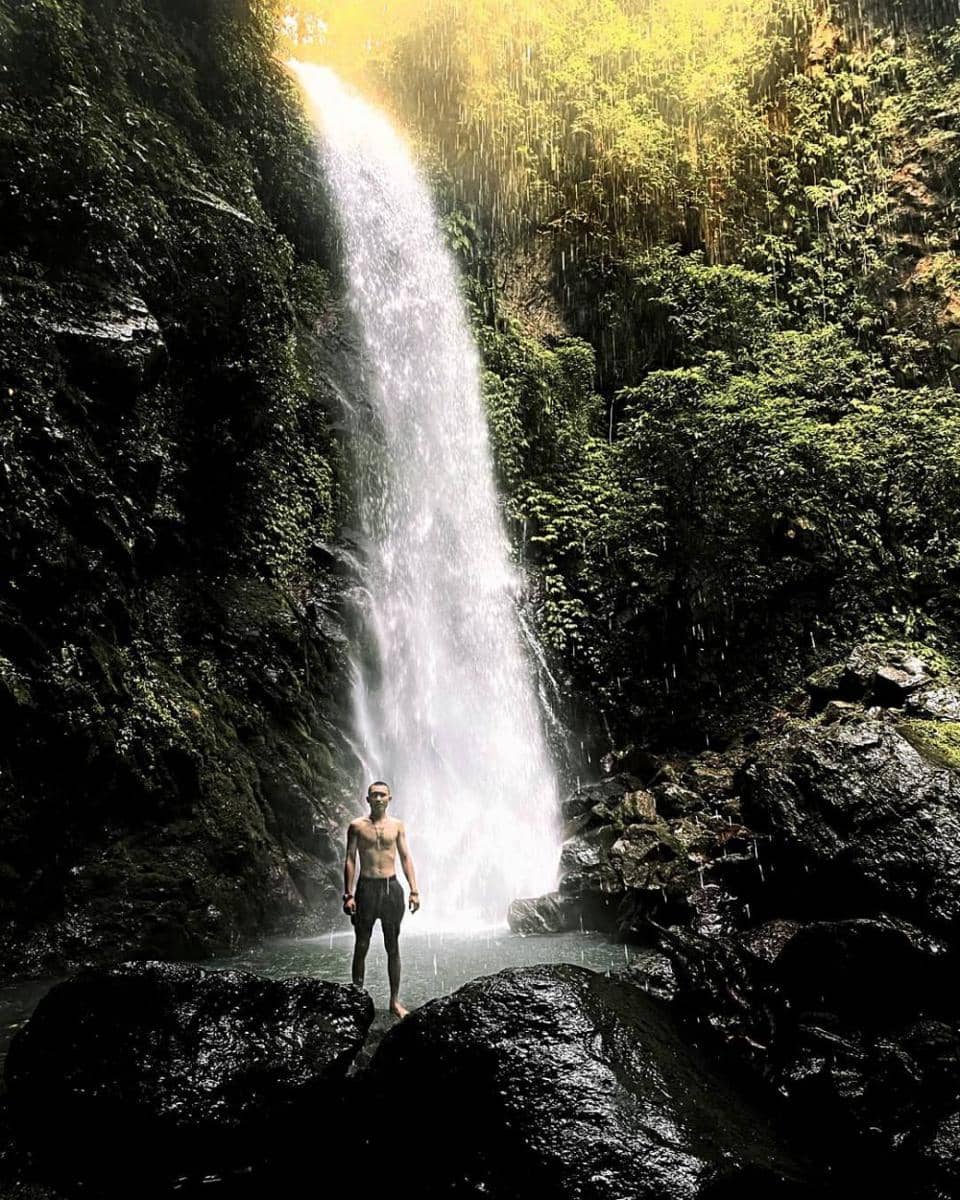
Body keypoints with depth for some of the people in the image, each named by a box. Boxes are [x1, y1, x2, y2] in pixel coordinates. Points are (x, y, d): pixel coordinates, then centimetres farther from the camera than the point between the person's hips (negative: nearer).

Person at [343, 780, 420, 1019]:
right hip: (366, 887, -2)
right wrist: (348, 895, -7)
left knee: (393, 947, 6)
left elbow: (406, 858, 7)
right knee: (361, 946, 3)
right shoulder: (357, 826, 1)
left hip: (391, 887, 2)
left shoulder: (397, 826, 7)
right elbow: (350, 860, 0)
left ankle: (395, 1001, 12)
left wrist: (414, 891, -1)